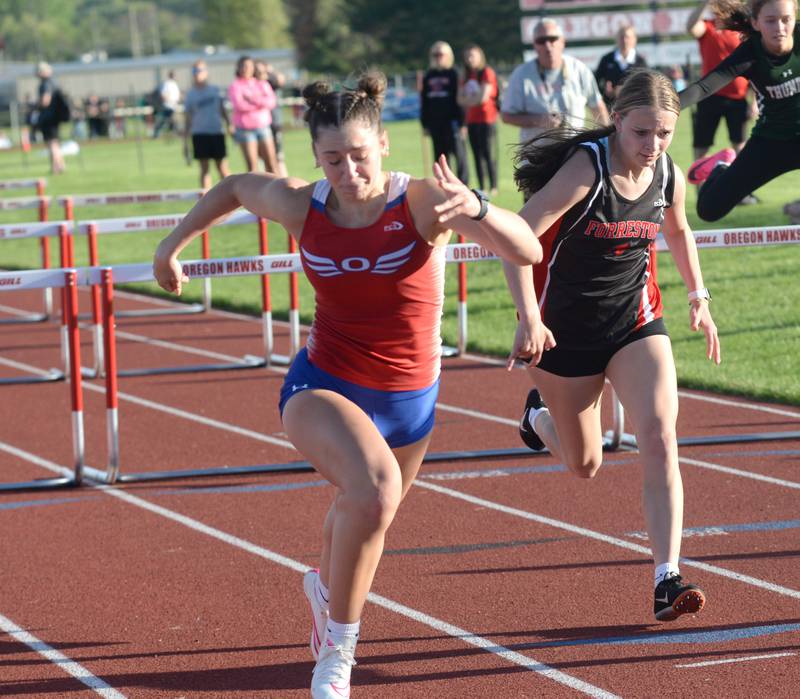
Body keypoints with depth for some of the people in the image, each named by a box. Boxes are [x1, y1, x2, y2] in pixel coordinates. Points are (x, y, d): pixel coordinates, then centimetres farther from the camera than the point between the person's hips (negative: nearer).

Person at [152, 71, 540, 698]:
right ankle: (338, 648, -17)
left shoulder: (422, 202, -19)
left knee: (366, 514, 27)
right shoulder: (301, 207, -13)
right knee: (375, 487, -34)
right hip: (324, 387, -2)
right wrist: (173, 244, 14)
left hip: (410, 400, 2)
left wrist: (475, 209, -48)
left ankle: (325, 587, 66)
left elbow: (528, 251, -30)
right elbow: (235, 187, 10)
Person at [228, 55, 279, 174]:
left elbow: (272, 102, -1)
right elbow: (239, 105, -15)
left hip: (263, 127, 4)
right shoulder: (235, 86, 1)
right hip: (246, 129, -4)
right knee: (252, 166, -7)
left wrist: (253, 99, -12)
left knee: (272, 164, 1)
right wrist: (261, 102, -4)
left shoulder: (262, 84, 13)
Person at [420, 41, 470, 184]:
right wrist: (425, 123, 11)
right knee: (440, 157, 8)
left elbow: (460, 99, -6)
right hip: (435, 123, 5)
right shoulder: (428, 76, 12)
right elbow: (424, 101, 15)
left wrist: (461, 123, -12)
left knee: (460, 155, -6)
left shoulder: (453, 74, -2)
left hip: (452, 122, -5)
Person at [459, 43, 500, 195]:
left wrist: (468, 101, 0)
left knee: (489, 154, -8)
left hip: (487, 119, -7)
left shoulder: (487, 73, -7)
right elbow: (460, 99, 8)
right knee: (478, 155, 7)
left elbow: (484, 97, -14)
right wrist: (475, 100, -9)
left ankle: (493, 187, -5)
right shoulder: (467, 76, 14)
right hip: (472, 120, 7)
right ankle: (481, 188, 10)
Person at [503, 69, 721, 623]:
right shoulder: (586, 168, -23)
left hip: (636, 322, 3)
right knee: (585, 464, 14)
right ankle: (541, 415, 50)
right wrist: (529, 319, -35)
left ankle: (668, 580, -18)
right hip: (568, 327, -3)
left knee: (661, 441, -18)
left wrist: (698, 297, 15)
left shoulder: (670, 178, -6)